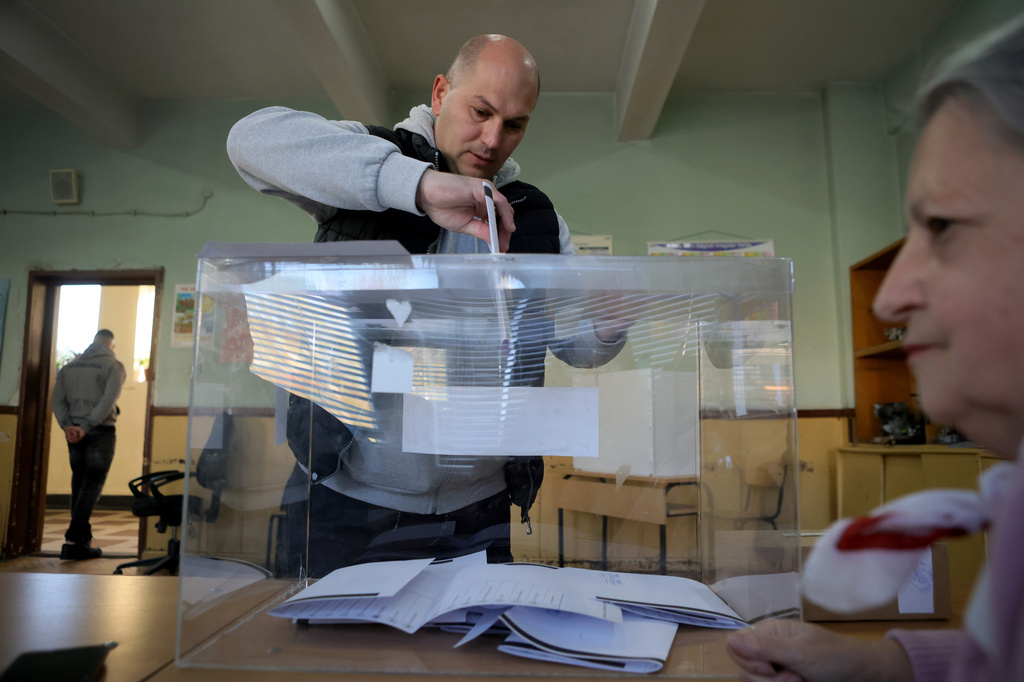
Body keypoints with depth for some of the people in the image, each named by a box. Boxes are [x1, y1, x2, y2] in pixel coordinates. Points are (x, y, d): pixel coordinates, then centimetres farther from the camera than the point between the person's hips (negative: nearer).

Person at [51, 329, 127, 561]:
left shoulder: (70, 366, 12)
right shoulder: (114, 365, -4)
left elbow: (57, 400, 4)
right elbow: (108, 400, -16)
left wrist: (67, 425, -3)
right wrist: (87, 426, -14)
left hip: (74, 433, 5)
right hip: (101, 432, -5)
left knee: (79, 484, 14)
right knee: (92, 485, -2)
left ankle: (83, 539, 18)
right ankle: (73, 541, -9)